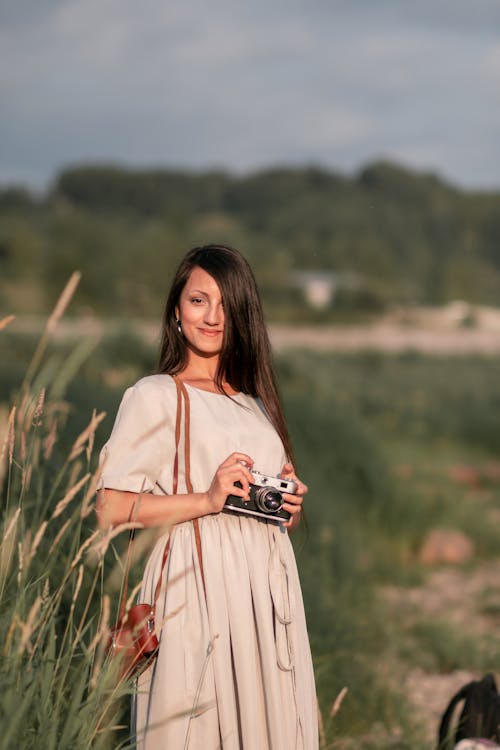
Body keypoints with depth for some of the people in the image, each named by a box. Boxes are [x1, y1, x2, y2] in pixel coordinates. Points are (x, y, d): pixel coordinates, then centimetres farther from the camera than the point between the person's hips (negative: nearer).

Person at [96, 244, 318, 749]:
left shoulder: (256, 403, 19)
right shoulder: (154, 396, -2)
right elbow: (110, 511, -10)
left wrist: (290, 506, 7)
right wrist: (207, 501, -17)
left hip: (266, 590, 6)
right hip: (197, 588, -6)